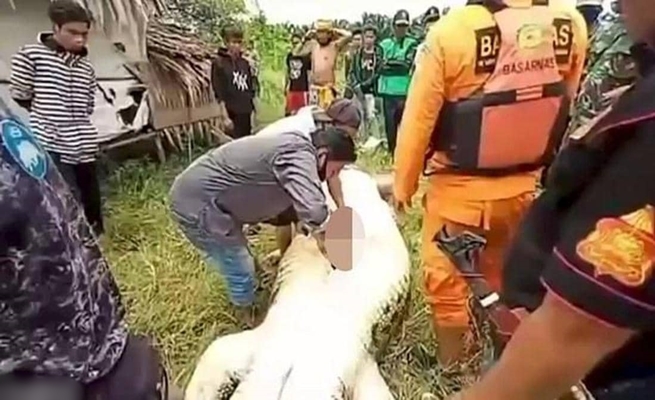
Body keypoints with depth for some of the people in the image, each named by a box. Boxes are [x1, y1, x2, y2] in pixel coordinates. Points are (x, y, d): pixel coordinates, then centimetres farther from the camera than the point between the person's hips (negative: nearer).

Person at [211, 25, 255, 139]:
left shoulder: (245, 63, 11)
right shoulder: (219, 63, -5)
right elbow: (219, 93, -9)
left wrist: (254, 113, 10)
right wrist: (225, 117, -15)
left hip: (246, 113, 5)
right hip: (233, 113, -5)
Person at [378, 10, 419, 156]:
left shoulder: (412, 44, 6)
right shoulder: (385, 44, 13)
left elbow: (407, 64, -8)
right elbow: (380, 66, 2)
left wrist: (389, 62, -6)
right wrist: (398, 63, -7)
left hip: (406, 91, -2)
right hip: (388, 91, 3)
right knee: (390, 124, 7)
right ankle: (392, 154, 19)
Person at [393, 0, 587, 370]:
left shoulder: (452, 30, -20)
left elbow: (418, 120, -15)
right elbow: (565, 106, 7)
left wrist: (404, 183, 0)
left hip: (459, 187, -5)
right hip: (524, 185, 5)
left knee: (447, 280, 15)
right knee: (509, 278, 25)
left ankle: (452, 367, 34)